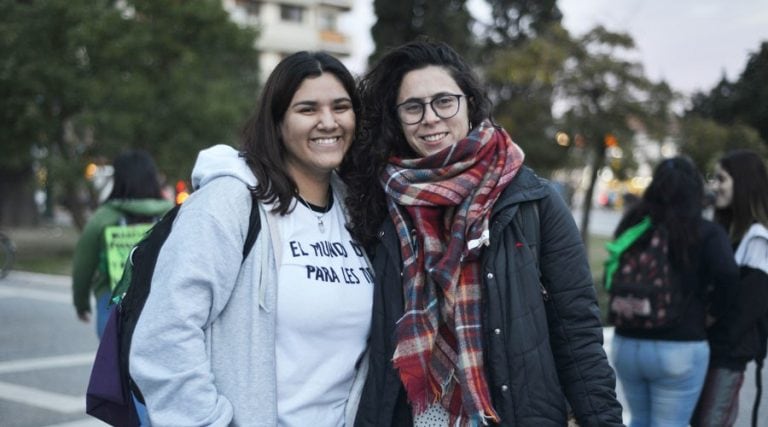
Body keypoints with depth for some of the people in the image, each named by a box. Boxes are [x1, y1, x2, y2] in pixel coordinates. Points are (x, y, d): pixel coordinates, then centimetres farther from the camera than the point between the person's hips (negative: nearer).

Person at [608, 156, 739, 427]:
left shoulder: (633, 226, 4)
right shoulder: (707, 233, -8)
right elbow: (727, 275, -19)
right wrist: (713, 309, -2)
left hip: (626, 345, 5)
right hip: (679, 350, -4)